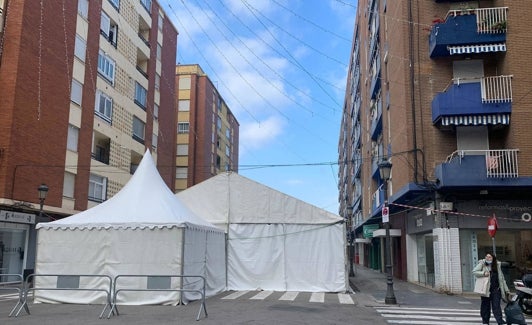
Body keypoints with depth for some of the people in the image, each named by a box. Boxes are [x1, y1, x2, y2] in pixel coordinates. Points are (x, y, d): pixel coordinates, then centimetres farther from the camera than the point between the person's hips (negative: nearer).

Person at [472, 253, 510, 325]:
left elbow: (502, 279, 15)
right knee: (485, 306, 6)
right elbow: (474, 271, -7)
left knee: (496, 306, -7)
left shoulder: (497, 266, 11)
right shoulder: (482, 264, 3)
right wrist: (483, 273, -21)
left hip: (495, 289, 1)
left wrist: (506, 290, 13)